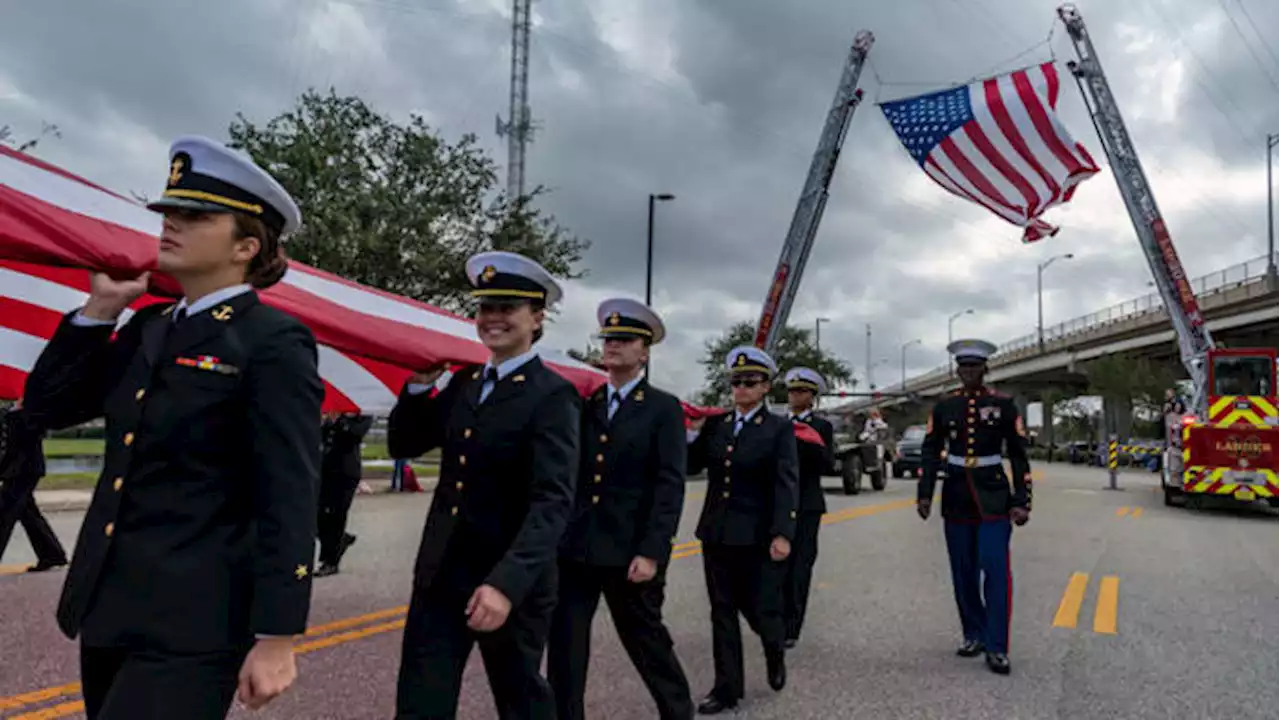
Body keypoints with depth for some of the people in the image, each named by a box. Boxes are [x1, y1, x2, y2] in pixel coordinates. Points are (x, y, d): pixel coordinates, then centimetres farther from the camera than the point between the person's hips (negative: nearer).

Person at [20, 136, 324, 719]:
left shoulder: (273, 343, -13)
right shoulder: (148, 327, 10)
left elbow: (289, 501, -16)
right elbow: (46, 407, 12)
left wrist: (275, 638, -18)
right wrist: (101, 308, 3)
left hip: (189, 627, -7)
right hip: (108, 611, 8)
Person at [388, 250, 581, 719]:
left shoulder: (552, 395, -13)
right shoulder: (464, 381, 8)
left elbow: (553, 501, -22)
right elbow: (402, 445, 11)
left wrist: (506, 584, -31)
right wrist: (421, 384, -3)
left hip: (511, 582, -5)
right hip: (440, 574, 6)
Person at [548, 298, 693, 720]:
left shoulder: (664, 409, -2)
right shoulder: (585, 406, 10)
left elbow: (670, 486, -9)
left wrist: (651, 552, -16)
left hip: (630, 551, -3)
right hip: (574, 547, 4)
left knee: (646, 640, 12)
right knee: (564, 644, 4)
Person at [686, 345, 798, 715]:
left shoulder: (779, 429, -4)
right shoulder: (715, 424, 8)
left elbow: (786, 484, -12)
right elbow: (691, 466, 9)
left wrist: (782, 534, -21)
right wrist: (692, 431, -6)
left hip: (758, 536, -4)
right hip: (717, 533, 4)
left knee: (761, 608, 4)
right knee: (722, 612, 8)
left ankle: (775, 653, 37)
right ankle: (728, 687, 18)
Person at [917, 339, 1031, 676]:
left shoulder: (1004, 405, -2)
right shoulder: (944, 407, 4)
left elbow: (1018, 456, -1)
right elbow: (931, 453, 5)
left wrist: (1021, 501, -6)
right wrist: (925, 494, -4)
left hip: (993, 496, -3)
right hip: (956, 497, 3)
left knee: (995, 569, -10)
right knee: (963, 572, 9)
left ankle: (996, 647, -3)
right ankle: (974, 634, 24)